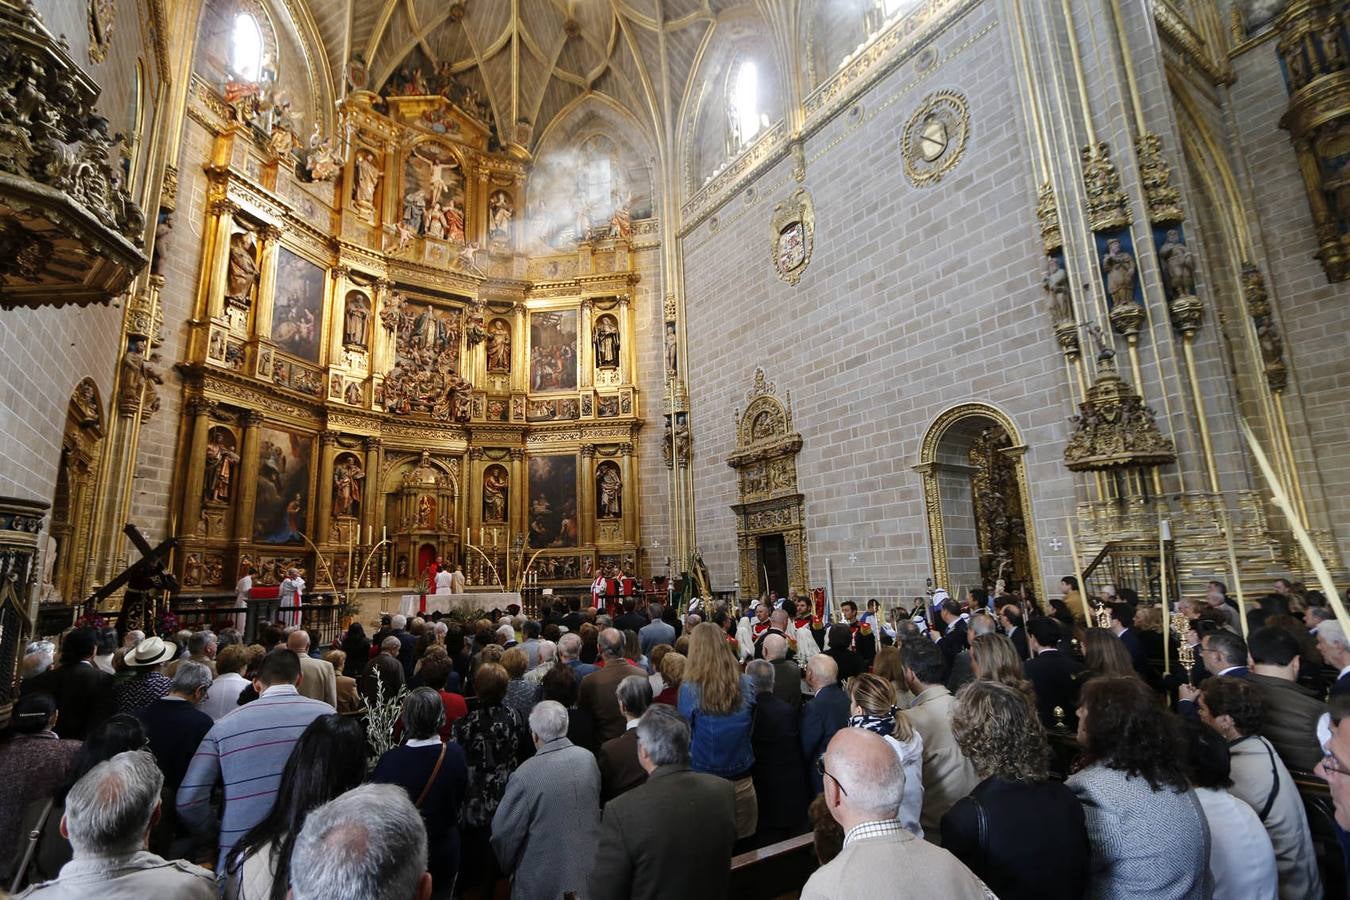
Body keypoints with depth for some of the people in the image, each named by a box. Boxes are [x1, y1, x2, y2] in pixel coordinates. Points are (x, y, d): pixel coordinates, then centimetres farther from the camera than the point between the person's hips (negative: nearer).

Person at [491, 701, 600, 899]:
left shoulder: (525, 776, -24)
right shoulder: (588, 758, -9)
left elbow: (504, 833, -13)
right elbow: (596, 807, 4)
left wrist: (507, 867, 6)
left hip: (544, 884, -4)